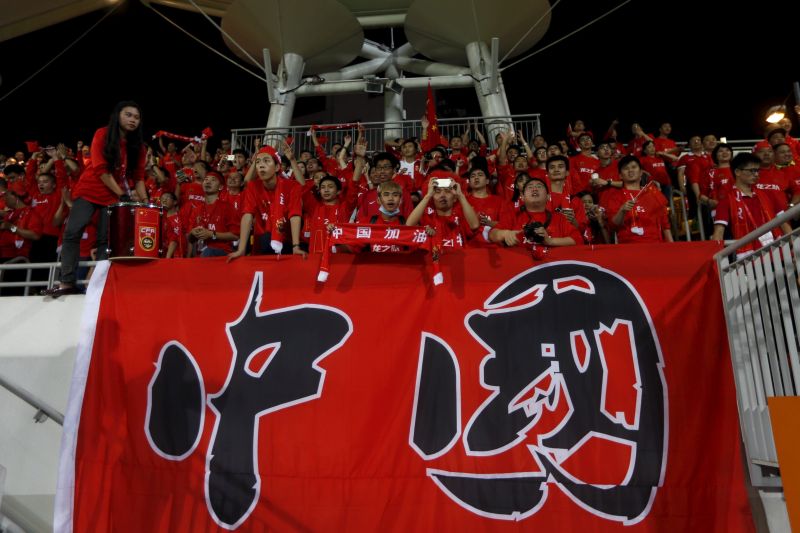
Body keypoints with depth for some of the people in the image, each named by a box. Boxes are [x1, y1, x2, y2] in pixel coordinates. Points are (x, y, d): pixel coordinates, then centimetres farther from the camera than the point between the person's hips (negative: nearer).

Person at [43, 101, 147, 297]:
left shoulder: (138, 146, -1)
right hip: (89, 190, -2)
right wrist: (122, 195, -20)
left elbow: (138, 177, 1)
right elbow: (101, 169, -16)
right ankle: (67, 283, -9)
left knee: (105, 238, -5)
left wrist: (144, 200, -13)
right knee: (72, 232, -11)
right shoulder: (102, 134, -11)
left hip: (113, 195, 2)